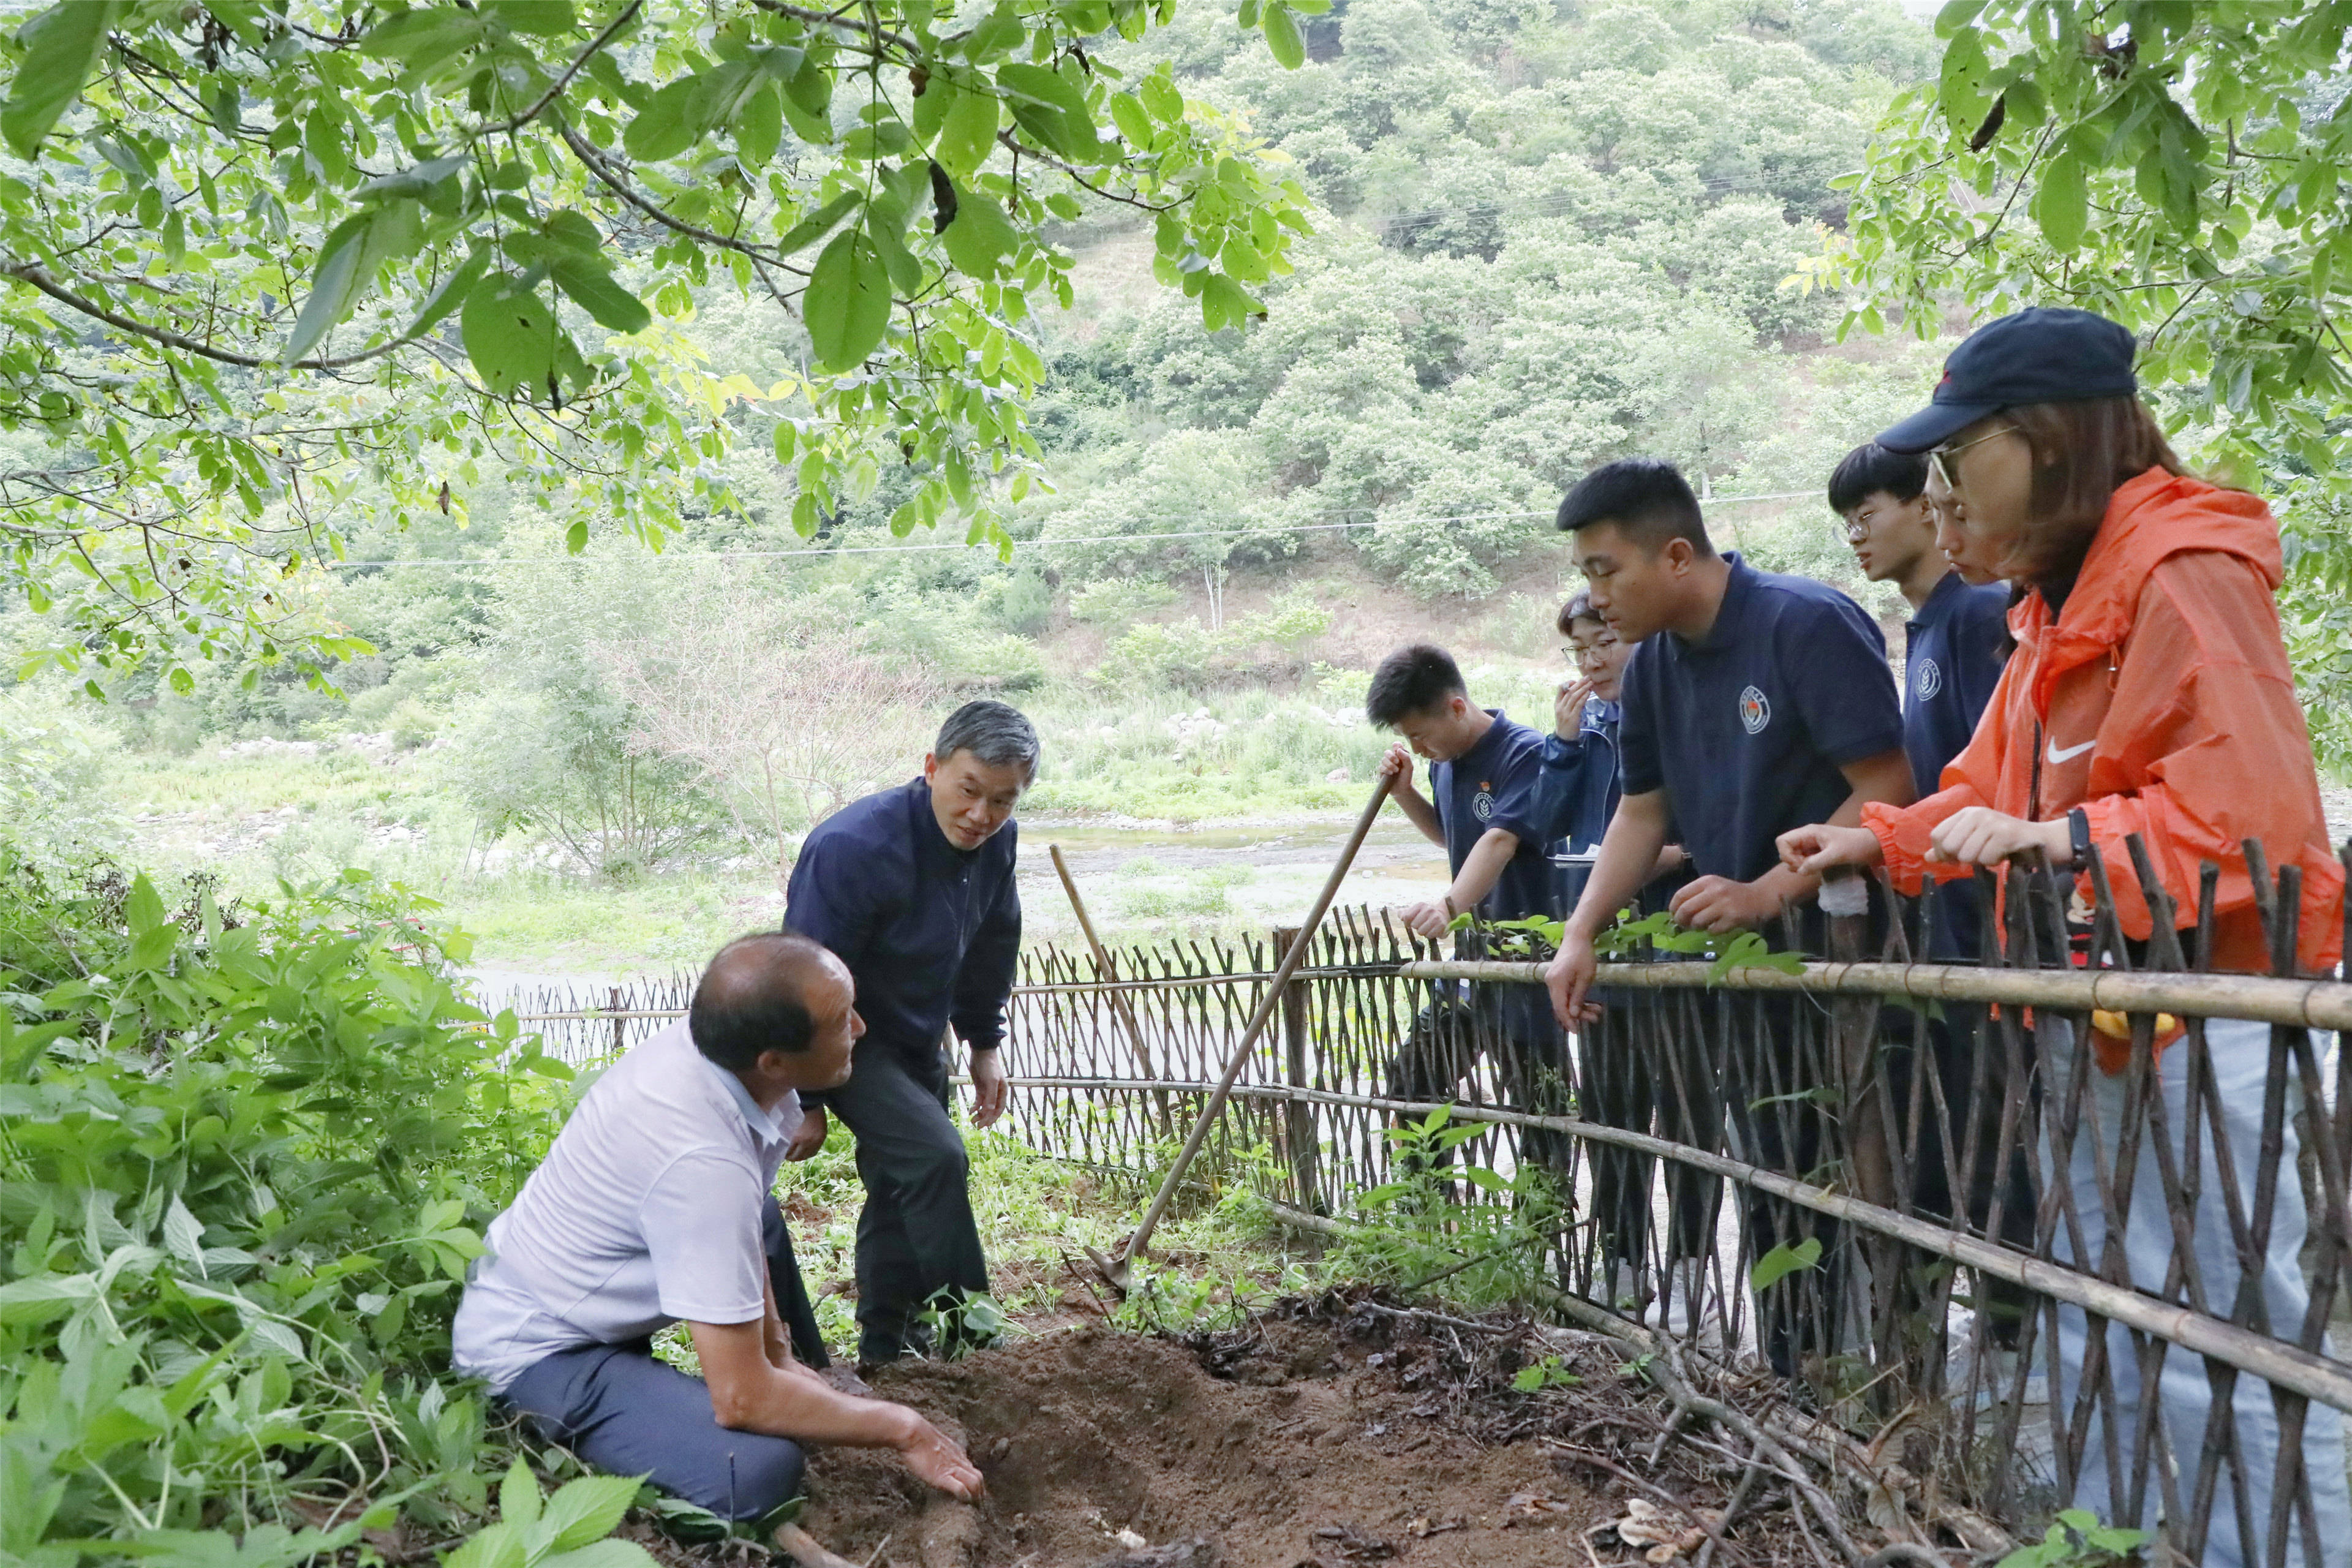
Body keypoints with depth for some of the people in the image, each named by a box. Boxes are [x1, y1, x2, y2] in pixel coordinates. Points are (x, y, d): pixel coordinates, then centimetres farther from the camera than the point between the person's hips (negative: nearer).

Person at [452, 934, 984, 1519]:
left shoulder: (708, 1037, -14)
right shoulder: (704, 1162, -36)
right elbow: (742, 1399, -31)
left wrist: (778, 1349, 5)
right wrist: (902, 1429, -18)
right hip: (537, 1349, -9)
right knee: (759, 1471, -27)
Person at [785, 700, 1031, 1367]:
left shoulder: (997, 840, -9)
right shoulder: (854, 848, -33)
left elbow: (992, 945, 10)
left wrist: (985, 1044, 12)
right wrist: (806, 1099, -21)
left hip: (917, 1039, 8)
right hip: (846, 1038, -8)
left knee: (900, 1188, 14)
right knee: (934, 1156, -23)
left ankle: (886, 1352, 27)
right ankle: (962, 1326, -8)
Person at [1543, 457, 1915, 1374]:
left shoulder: (1810, 625, -17)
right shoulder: (1653, 667, 6)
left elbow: (1887, 790, -20)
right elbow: (1642, 814, 13)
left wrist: (1768, 893, -24)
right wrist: (1580, 936, 2)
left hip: (1840, 946, -7)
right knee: (1774, 1191, 14)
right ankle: (1792, 1387, 27)